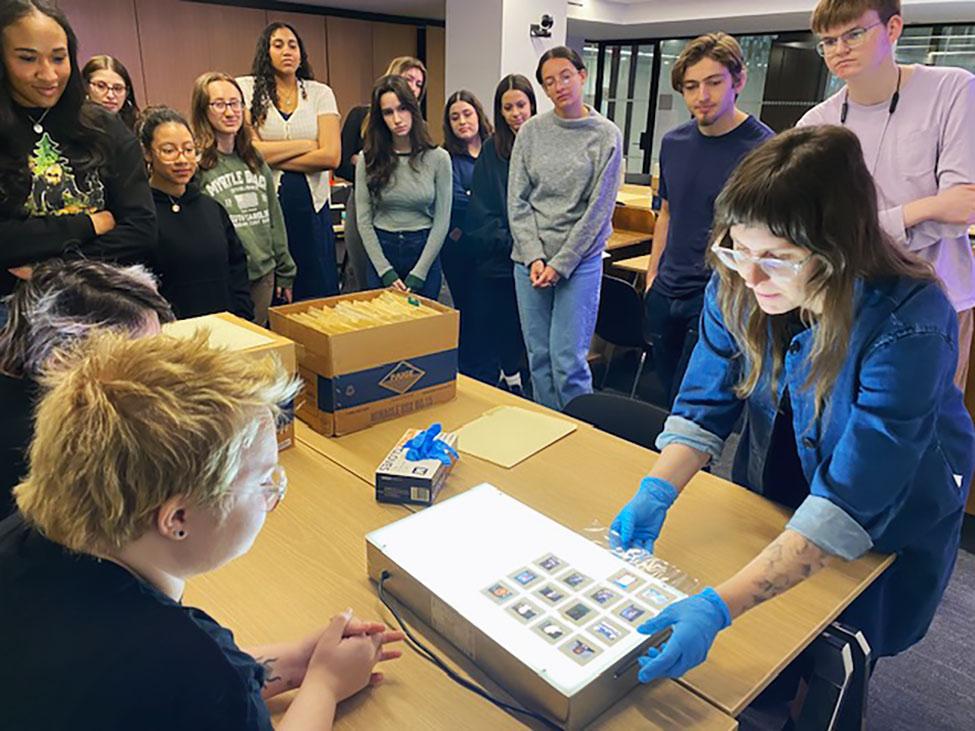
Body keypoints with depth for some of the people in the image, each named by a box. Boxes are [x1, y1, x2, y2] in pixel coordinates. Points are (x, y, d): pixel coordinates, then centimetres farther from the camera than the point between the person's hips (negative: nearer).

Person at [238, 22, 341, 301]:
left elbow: (331, 156, -6)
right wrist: (306, 144, -5)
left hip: (312, 205, 1)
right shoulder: (246, 89, 4)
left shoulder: (320, 93, 7)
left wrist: (272, 157, -7)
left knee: (317, 291, 5)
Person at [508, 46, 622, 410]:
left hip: (580, 260, -3)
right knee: (539, 358, 8)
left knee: (568, 362, -5)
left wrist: (561, 264, -10)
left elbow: (598, 209, -5)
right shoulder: (531, 131, 6)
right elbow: (517, 200, 4)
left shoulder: (606, 135, -1)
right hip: (530, 259, 3)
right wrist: (534, 257, -7)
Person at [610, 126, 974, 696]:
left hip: (890, 523, -3)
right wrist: (657, 493, -32)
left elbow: (849, 505, -40)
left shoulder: (910, 327, -38)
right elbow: (707, 403, -15)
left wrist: (718, 608, -49)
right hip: (772, 497, 4)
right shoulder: (738, 284, -23)